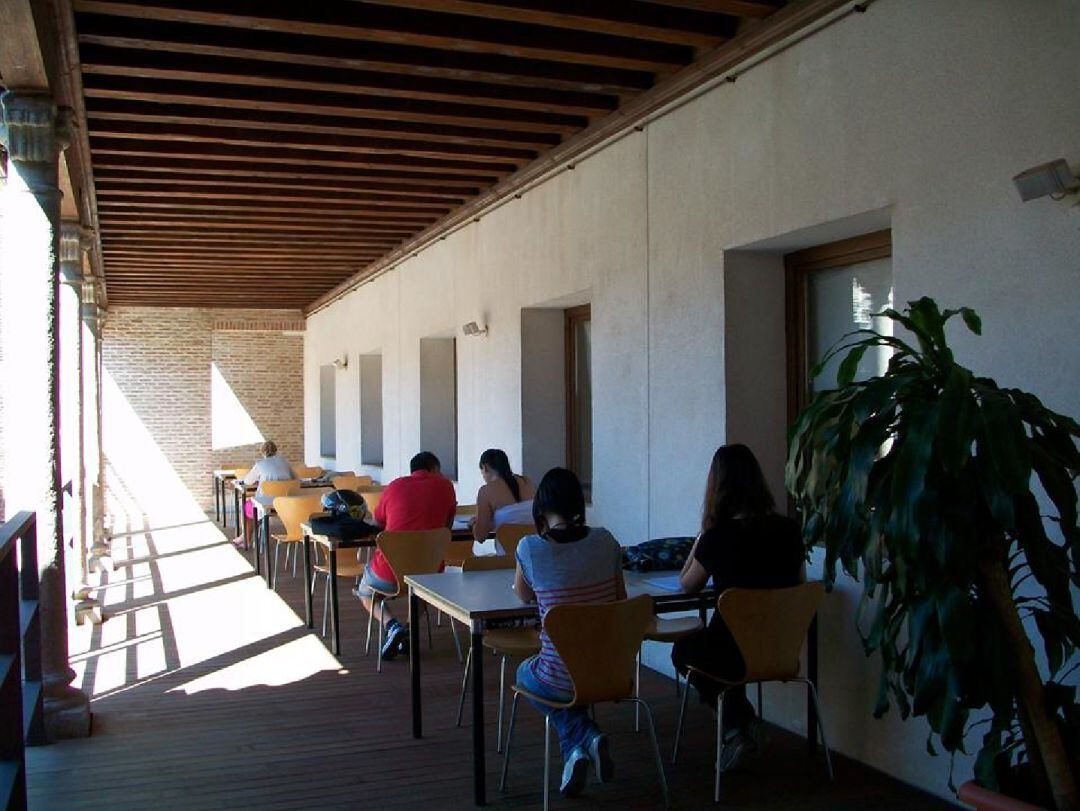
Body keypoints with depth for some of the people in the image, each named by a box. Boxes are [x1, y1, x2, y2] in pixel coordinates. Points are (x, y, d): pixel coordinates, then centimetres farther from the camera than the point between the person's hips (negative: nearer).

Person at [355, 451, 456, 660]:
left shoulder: (395, 486, 5)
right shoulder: (444, 485, 4)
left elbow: (378, 522, 20)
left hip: (389, 575, -1)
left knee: (365, 593, 30)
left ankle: (392, 625, 0)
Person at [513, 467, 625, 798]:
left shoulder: (530, 547, -12)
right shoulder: (605, 541, -4)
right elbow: (620, 599, 6)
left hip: (561, 678, -4)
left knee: (526, 673, 34)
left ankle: (581, 740, 12)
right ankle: (586, 741, 17)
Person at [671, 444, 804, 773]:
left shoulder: (718, 538, -20)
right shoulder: (788, 530, -7)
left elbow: (687, 585, -1)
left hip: (736, 654, -5)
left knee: (683, 650, 29)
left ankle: (738, 723, 17)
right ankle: (743, 724, 29)